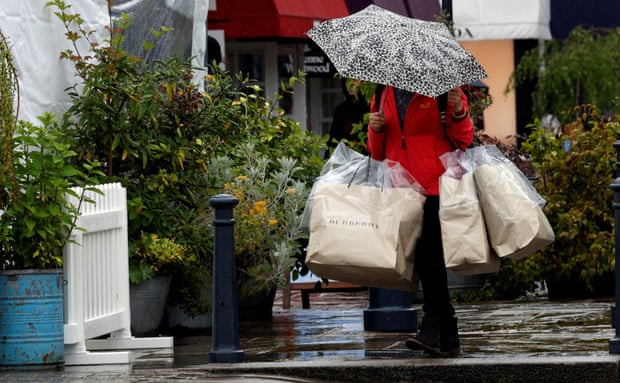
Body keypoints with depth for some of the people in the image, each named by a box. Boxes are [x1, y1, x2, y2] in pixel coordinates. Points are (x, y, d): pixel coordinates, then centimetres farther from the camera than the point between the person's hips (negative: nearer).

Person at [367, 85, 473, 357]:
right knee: (427, 262, 5)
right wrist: (375, 130, 1)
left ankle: (432, 329, -16)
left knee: (428, 255, -17)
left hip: (436, 186, -5)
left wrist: (458, 112, -15)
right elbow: (377, 153, 21)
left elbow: (463, 140, 2)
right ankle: (446, 337, 9)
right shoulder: (383, 97, 17)